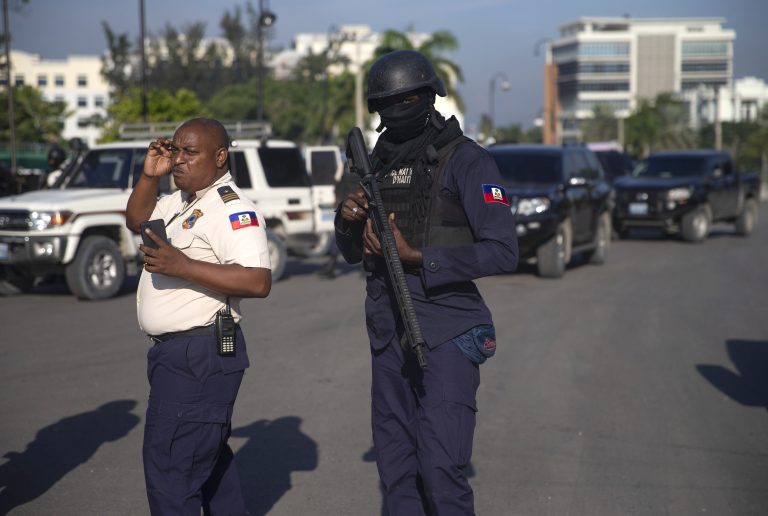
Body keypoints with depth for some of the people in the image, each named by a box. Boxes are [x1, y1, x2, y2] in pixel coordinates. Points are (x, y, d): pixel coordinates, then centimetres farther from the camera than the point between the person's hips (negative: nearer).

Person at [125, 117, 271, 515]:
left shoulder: (231, 209, -16)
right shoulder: (181, 200, 14)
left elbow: (257, 282, -26)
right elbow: (136, 221, 28)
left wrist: (182, 266, -27)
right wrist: (149, 176, 10)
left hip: (199, 356, -11)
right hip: (173, 350, 11)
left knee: (169, 473, -11)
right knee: (210, 460, 21)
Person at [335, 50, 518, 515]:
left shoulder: (465, 160, -7)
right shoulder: (378, 162, 13)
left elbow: (503, 252, -15)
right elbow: (354, 254, 20)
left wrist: (416, 258, -20)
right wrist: (348, 221, -3)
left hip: (446, 333, -6)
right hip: (388, 334, 6)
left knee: (441, 469, -9)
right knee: (396, 467, 11)